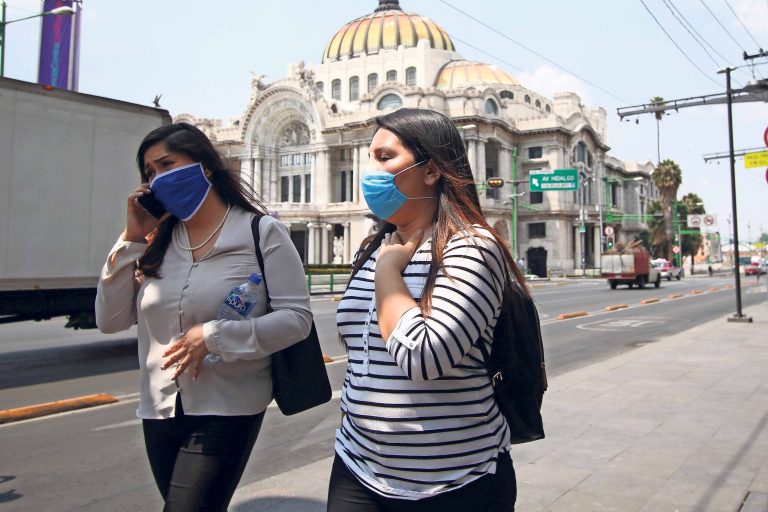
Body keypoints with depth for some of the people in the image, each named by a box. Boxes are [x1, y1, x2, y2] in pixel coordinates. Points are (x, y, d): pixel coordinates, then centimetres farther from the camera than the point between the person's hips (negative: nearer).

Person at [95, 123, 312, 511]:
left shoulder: (261, 232, -7)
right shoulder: (157, 242, 6)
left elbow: (296, 317, -11)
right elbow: (110, 320, 3)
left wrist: (215, 336, -21)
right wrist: (131, 239, -3)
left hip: (228, 411, -5)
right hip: (159, 410, 5)